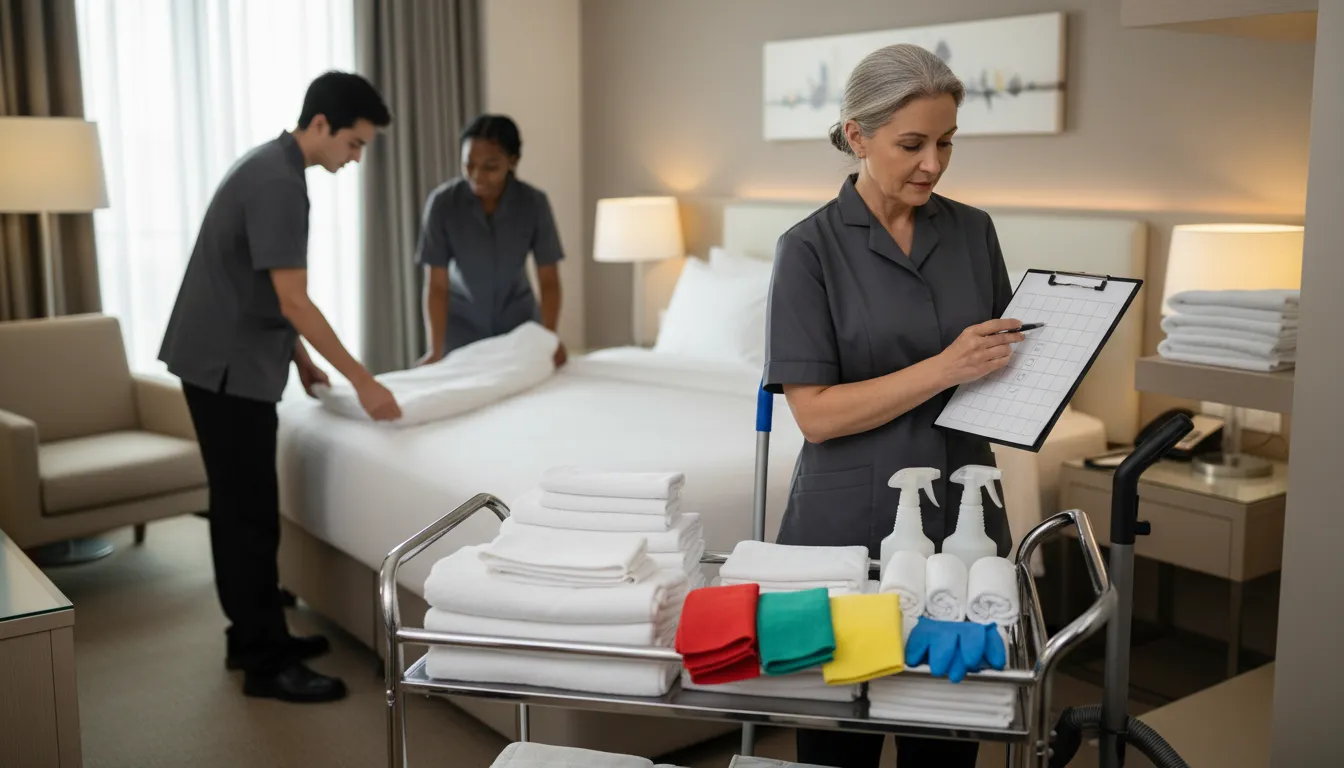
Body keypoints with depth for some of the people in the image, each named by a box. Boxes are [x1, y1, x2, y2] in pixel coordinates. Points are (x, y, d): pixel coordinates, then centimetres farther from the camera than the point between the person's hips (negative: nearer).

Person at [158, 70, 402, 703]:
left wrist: (302, 360, 21)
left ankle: (252, 636, 25)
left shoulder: (269, 167, 13)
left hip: (228, 360, 10)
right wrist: (362, 381, -18)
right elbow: (293, 301, -23)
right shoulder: (278, 183, -20)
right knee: (251, 512, -5)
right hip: (228, 366, -10)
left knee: (238, 506, 15)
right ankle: (267, 663, 3)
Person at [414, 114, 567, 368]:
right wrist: (436, 350, -29)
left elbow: (549, 280, -15)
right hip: (462, 322, -1)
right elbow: (436, 284, -20)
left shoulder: (534, 202, -19)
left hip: (517, 319, 1)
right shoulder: (442, 202, -22)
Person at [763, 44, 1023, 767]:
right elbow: (816, 413, -14)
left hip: (961, 518, 4)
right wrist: (943, 369, -21)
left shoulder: (973, 232, 4)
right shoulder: (810, 248, -9)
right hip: (851, 524, -3)